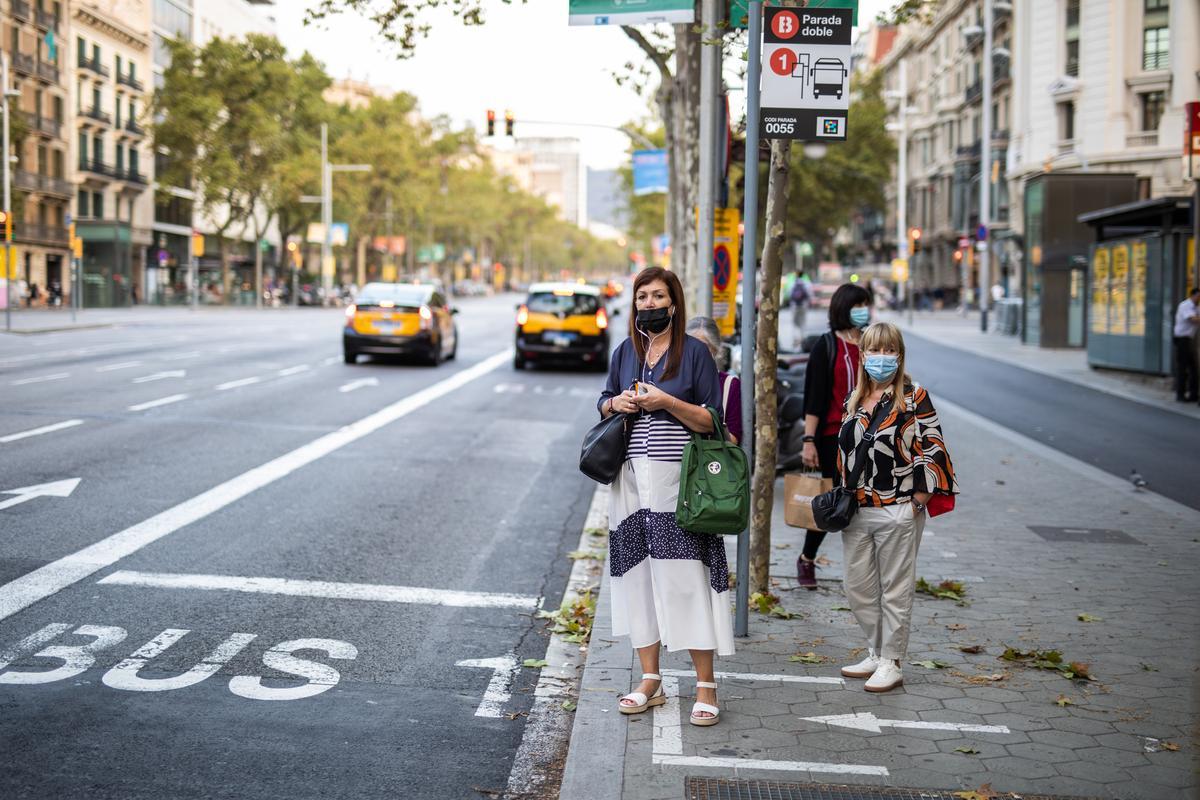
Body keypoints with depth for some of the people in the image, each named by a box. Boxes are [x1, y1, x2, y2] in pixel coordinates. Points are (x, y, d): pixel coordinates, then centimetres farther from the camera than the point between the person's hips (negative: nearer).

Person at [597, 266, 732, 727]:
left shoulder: (694, 352, -3)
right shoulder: (625, 352, 11)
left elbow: (712, 420, -5)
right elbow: (604, 403, 22)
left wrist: (667, 402, -17)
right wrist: (616, 404, 0)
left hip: (678, 481, -5)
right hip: (632, 479, 5)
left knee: (687, 579, -6)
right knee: (637, 575, 8)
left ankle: (705, 687, 2)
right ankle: (650, 681, 18)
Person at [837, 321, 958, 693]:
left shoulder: (914, 397, -7)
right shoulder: (854, 400, 10)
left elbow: (932, 451, -10)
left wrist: (916, 503, -12)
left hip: (898, 513, -6)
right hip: (857, 512, 6)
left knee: (895, 590, 2)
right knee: (858, 588, 11)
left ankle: (891, 663, 11)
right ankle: (875, 654, 25)